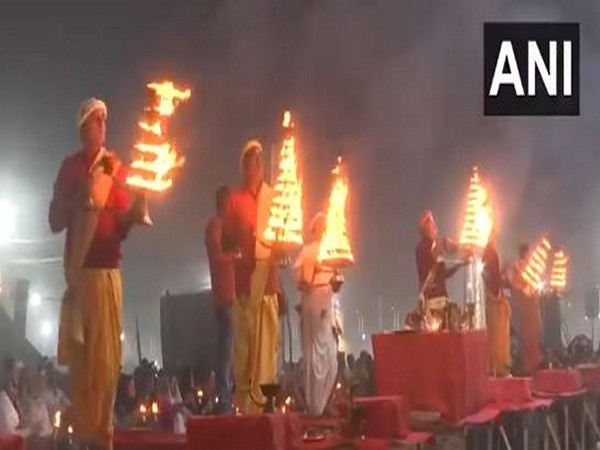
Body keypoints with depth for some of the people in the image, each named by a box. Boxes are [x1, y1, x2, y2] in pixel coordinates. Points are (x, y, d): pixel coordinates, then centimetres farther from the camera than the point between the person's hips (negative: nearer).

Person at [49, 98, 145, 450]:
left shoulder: (116, 167, 12)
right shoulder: (71, 167, 4)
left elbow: (122, 226, 12)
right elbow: (55, 221, 1)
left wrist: (135, 213, -9)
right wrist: (79, 201, -16)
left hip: (109, 269, 3)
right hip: (80, 268, -3)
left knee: (108, 353, 3)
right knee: (80, 352, -3)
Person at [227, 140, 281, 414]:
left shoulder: (273, 198, 13)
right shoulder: (235, 199, 7)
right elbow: (228, 239, 7)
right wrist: (235, 253, -10)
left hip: (268, 280, 2)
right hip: (243, 280, -2)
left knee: (267, 344, 0)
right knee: (244, 344, -2)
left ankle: (264, 400, 4)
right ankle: (243, 403, 1)